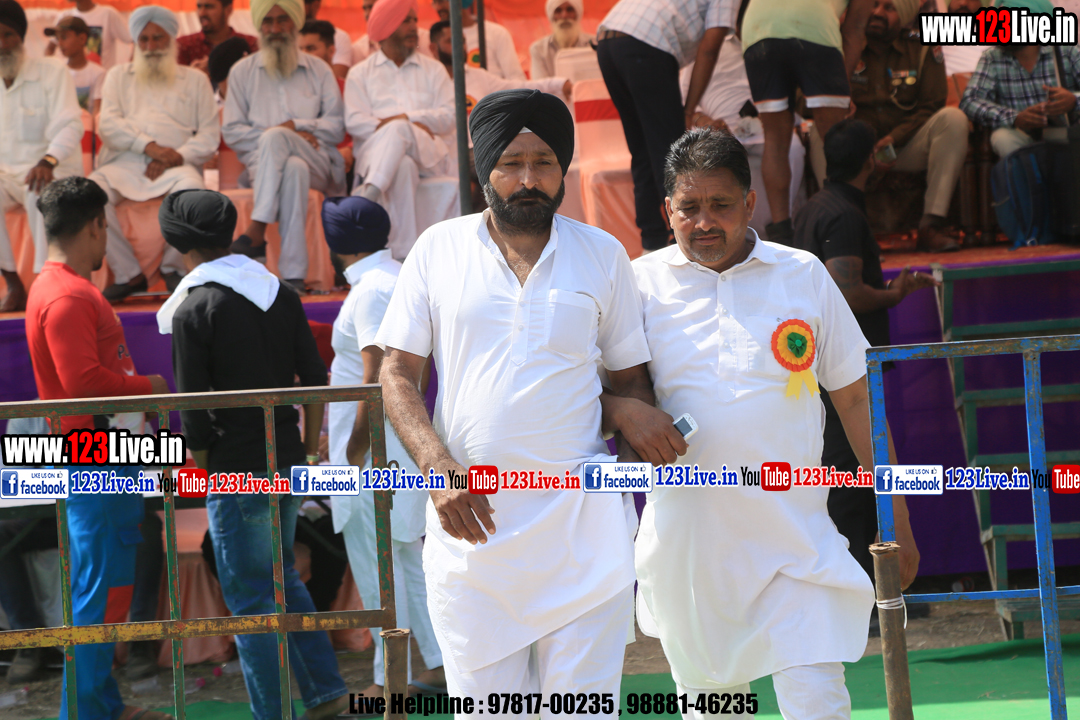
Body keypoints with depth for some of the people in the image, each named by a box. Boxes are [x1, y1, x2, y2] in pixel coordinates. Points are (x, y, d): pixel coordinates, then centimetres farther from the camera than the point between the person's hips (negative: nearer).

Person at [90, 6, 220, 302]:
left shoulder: (195, 80, 20)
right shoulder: (119, 76, 23)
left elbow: (209, 135, 9)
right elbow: (108, 125, 6)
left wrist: (177, 157, -10)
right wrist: (149, 146, -10)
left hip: (174, 166, -1)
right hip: (124, 163, 1)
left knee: (191, 188, -37)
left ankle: (174, 267, -14)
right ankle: (128, 274, -20)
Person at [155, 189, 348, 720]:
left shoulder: (193, 309, -12)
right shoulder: (281, 293, 7)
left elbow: (193, 407, -12)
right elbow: (315, 381, 9)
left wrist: (204, 466, 2)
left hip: (237, 473, -7)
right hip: (288, 460, 7)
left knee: (251, 597, 3)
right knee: (283, 578, 22)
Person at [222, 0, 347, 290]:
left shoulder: (319, 70, 19)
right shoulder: (242, 71, 18)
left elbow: (337, 127, 10)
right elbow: (231, 132, 9)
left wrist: (295, 126, -6)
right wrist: (282, 135, -5)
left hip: (318, 163, 0)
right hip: (261, 162, 1)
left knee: (274, 138, -35)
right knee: (294, 169, -39)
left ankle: (257, 231, -44)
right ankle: (293, 274, -48)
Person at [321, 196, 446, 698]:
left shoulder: (371, 290, -16)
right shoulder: (399, 277, 12)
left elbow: (377, 379, -22)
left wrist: (356, 449, -18)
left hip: (373, 449, -10)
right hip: (398, 446, 10)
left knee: (376, 568, -2)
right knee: (409, 558, 15)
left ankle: (388, 681, 3)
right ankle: (441, 664, 19)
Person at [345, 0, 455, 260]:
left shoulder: (433, 69, 22)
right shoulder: (360, 74, 18)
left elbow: (448, 116, 6)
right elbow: (355, 122, 1)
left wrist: (405, 119, -10)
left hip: (429, 154, 0)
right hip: (376, 155, 0)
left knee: (397, 131, -36)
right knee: (403, 166, -39)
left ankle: (365, 198, -54)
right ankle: (404, 255, -51)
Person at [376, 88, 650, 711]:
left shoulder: (603, 254, 9)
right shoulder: (439, 249, 8)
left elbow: (631, 379, 14)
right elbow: (397, 373, 6)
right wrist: (439, 466, -10)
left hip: (581, 523, 0)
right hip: (469, 519, 1)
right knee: (482, 701, 1)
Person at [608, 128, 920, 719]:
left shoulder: (803, 275, 5)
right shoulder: (643, 283, 3)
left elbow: (854, 399, 10)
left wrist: (895, 516, 8)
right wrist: (624, 410, -17)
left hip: (796, 540, -1)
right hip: (686, 540, 1)